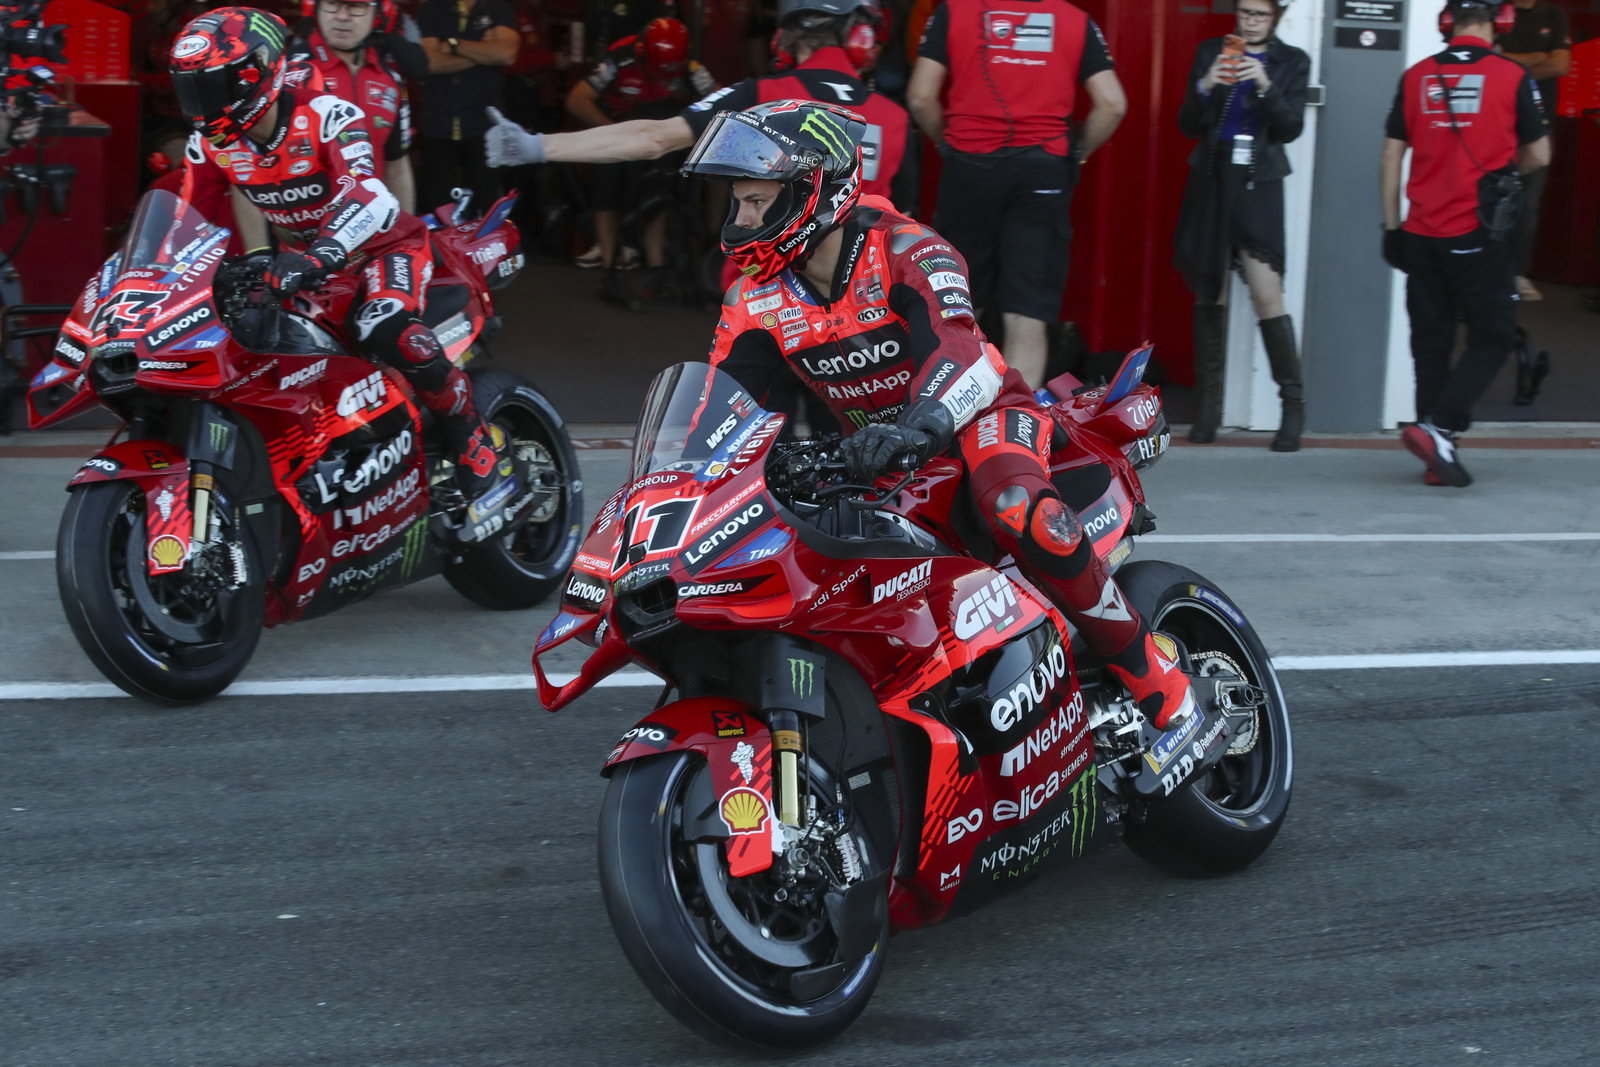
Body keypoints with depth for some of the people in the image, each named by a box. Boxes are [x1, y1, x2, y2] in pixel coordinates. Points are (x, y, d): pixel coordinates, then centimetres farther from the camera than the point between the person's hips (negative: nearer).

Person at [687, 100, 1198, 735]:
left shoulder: (906, 251, -21)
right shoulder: (757, 300, -2)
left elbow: (956, 351, -36)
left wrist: (921, 424, -56)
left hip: (977, 415, -6)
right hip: (873, 450, 7)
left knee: (1018, 513, -39)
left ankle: (1149, 667, -24)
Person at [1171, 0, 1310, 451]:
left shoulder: (1292, 62, 5)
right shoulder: (1210, 53, 8)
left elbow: (1291, 128, -4)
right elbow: (1187, 125, 3)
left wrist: (1266, 85, -19)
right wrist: (1205, 86, -15)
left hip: (1257, 185, -2)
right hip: (1211, 181, 2)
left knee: (1267, 295, -11)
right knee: (1209, 293, 6)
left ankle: (1293, 402, -2)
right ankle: (1208, 402, 15)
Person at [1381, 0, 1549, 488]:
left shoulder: (1416, 77, 4)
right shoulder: (1513, 76, -3)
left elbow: (1392, 156, 5)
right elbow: (1538, 155, 4)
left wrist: (1391, 225, 12)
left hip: (1422, 233, 3)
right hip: (1478, 236, -3)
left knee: (1431, 342, 10)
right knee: (1491, 340, 6)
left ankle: (1438, 457, 10)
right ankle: (1437, 427, -12)